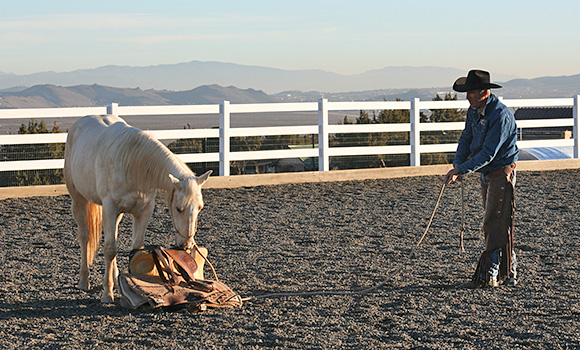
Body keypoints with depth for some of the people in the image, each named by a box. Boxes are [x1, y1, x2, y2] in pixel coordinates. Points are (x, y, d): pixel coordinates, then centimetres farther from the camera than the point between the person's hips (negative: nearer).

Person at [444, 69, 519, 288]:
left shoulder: (501, 116, -25)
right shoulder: (474, 110, 3)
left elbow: (488, 153, -27)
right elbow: (466, 139, 7)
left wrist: (461, 170, -29)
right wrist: (457, 165, -10)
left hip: (502, 173, -9)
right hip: (486, 174, 9)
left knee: (495, 224, -9)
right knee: (494, 223, 13)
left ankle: (488, 276, -9)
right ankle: (508, 274, 20)